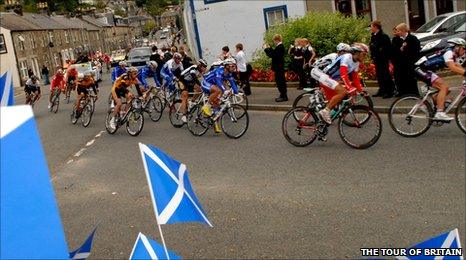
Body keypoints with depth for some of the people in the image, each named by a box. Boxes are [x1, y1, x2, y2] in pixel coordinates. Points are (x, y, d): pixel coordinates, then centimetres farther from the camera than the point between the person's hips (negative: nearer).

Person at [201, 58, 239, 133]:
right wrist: (225, 90, -53)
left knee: (217, 105, 0)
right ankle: (207, 106, -23)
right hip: (206, 84, -8)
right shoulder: (219, 70, -26)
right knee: (218, 90, -36)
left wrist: (237, 93, -13)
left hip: (212, 86, 8)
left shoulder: (229, 74, -1)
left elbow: (233, 83, 0)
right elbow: (218, 81, -40)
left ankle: (216, 124, 7)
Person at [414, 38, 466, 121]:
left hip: (426, 70, 10)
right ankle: (439, 113, -23)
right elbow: (452, 68, -30)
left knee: (445, 89, 8)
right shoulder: (449, 53, -15)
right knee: (444, 87, -19)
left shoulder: (454, 56, 16)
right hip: (421, 69, -10)